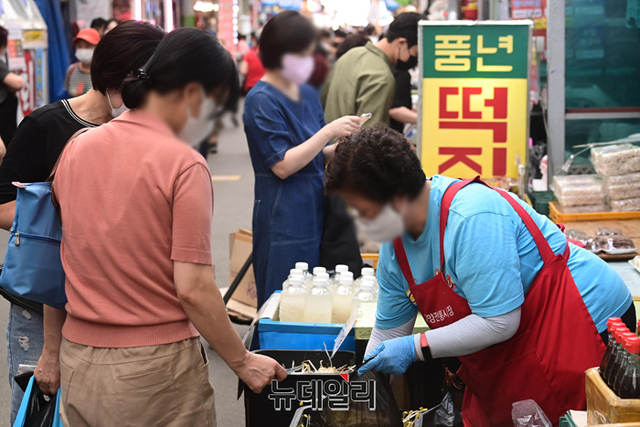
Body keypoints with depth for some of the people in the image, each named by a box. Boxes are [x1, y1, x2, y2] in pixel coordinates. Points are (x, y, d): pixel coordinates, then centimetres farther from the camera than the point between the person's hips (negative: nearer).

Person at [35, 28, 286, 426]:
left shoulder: (77, 148, 2)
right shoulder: (184, 164, -15)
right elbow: (193, 288, -17)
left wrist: (53, 349, 19)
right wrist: (242, 362, -5)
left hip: (77, 364, 6)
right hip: (155, 371, -5)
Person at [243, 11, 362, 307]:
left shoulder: (308, 94, 10)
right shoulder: (261, 100, -12)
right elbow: (283, 166, -18)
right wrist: (328, 131, -20)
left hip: (314, 213, 7)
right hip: (282, 219, -7)